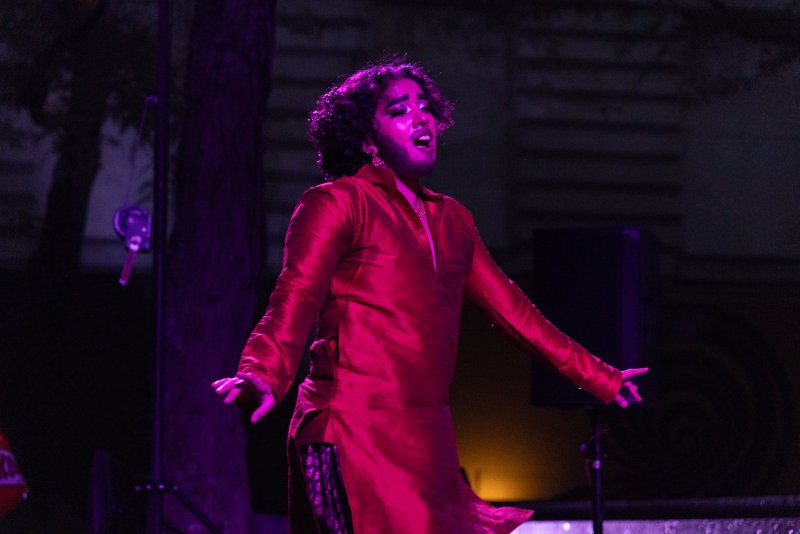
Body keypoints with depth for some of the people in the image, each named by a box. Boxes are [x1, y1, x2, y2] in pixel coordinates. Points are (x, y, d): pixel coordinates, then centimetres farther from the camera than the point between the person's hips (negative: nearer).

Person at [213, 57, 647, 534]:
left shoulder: (451, 219, 22)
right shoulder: (335, 203, 0)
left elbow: (511, 308, 29)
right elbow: (295, 298, -15)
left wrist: (598, 378, 31)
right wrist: (264, 378, -34)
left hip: (425, 442, 7)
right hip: (356, 436, -7)